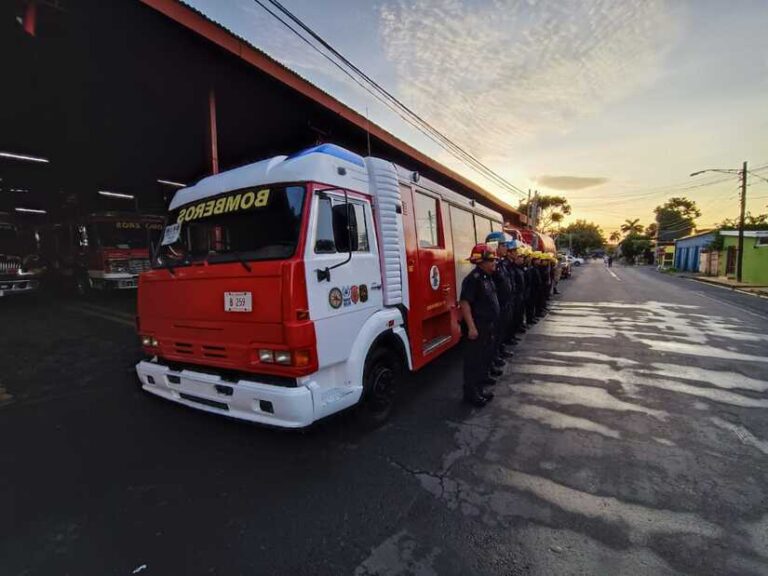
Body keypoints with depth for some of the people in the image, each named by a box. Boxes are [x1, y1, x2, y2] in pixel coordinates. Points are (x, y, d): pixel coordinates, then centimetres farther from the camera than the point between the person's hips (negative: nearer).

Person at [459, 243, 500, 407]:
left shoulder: (488, 277, 11)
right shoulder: (473, 279, -19)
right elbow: (464, 303, -24)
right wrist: (471, 327, -27)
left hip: (489, 326, 10)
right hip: (478, 327, -10)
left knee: (485, 357, 18)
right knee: (474, 361, -1)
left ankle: (479, 390, 32)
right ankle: (470, 393, 10)